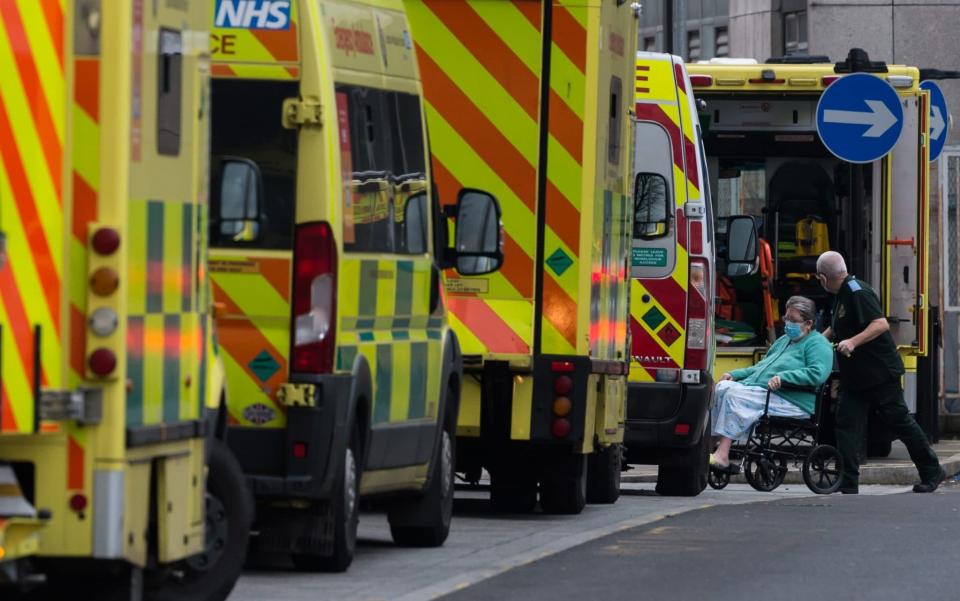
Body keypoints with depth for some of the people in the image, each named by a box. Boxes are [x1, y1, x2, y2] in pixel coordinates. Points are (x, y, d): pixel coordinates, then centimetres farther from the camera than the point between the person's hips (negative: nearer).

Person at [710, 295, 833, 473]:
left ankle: (722, 456, -34)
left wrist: (784, 377, -24)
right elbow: (762, 367, 36)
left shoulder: (817, 344, 0)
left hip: (792, 403, -9)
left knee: (736, 396, -29)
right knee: (723, 387, -14)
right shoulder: (784, 340, 29)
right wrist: (734, 374, 21)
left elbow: (818, 374, -18)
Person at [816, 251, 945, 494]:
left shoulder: (858, 293, -18)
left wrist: (853, 342, -35)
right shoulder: (841, 295, 13)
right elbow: (836, 328, 29)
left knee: (900, 421, 1)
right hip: (854, 376, 9)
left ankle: (932, 472, 15)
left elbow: (881, 324, -27)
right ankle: (848, 485, -5)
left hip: (880, 372, -9)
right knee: (846, 423, -2)